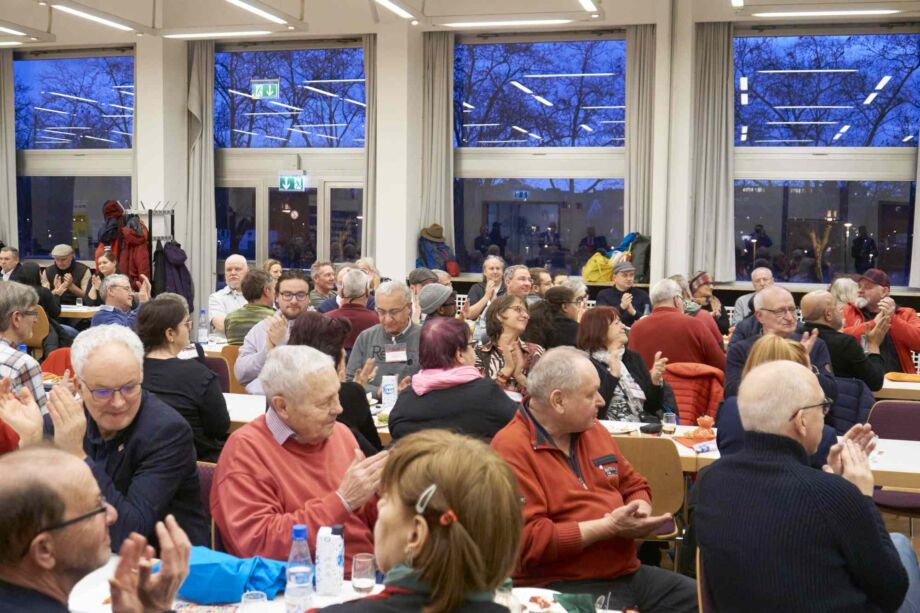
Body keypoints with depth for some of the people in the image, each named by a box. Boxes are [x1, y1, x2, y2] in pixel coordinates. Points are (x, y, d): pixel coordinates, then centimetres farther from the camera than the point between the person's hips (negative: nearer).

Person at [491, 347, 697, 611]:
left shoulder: (593, 430, 12)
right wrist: (608, 527, -20)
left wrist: (641, 509, -2)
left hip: (628, 573, 9)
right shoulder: (511, 450, -16)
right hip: (563, 586, -9)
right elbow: (527, 541, -23)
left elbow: (634, 485, 24)